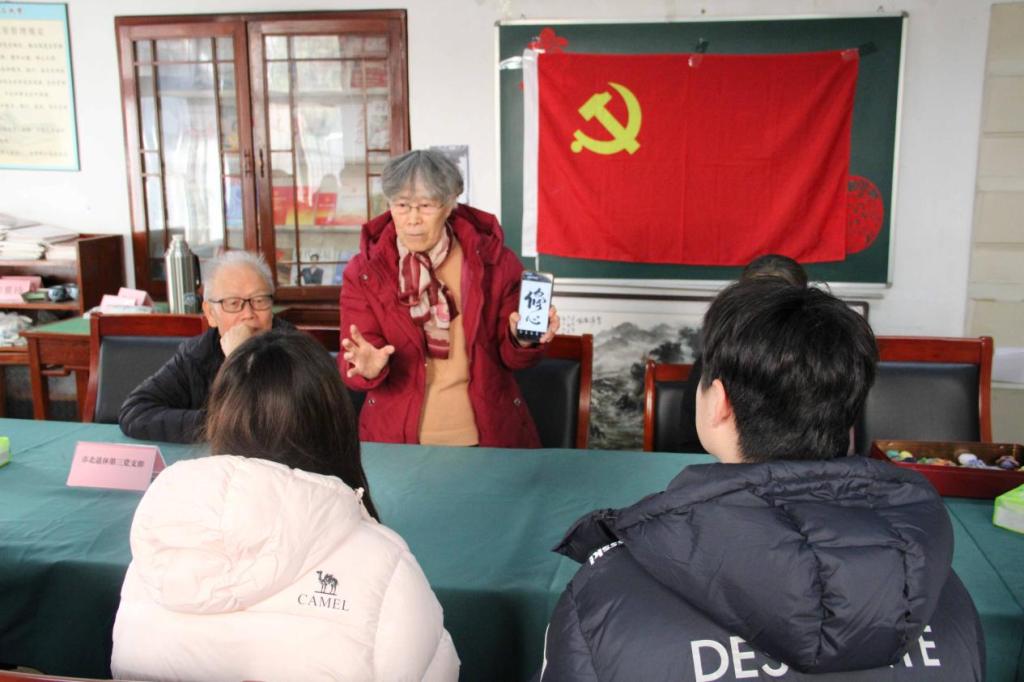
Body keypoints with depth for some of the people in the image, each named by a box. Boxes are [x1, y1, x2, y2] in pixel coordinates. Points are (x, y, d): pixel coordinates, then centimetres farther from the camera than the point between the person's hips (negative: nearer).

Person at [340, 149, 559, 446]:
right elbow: (349, 366, -2)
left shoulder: (494, 260, -1)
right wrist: (369, 368, -24)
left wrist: (523, 340, -17)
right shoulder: (363, 272, -1)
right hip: (396, 437, -1)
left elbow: (510, 357, 5)